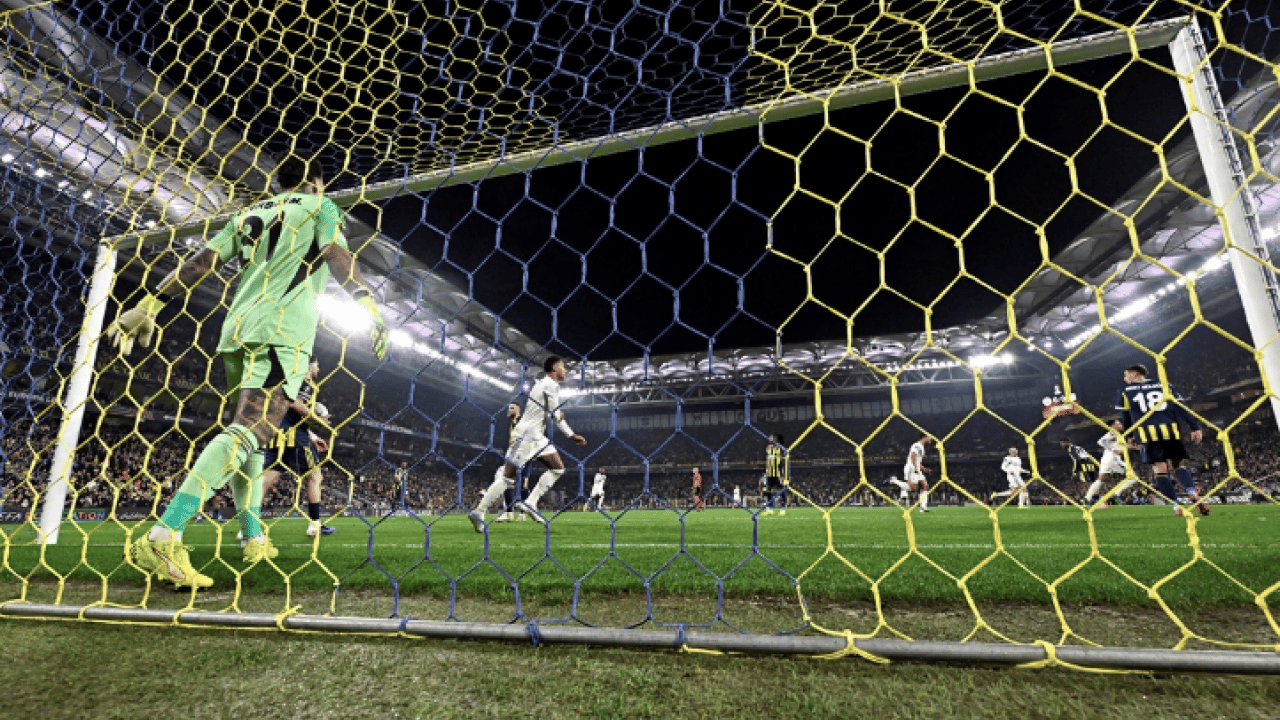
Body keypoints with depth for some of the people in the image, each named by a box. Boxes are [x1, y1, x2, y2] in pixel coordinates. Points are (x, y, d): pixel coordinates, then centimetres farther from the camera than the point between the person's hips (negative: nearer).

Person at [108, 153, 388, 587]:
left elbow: (200, 262, 17)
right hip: (281, 332, -7)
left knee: (248, 431, 13)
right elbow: (338, 255, -8)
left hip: (238, 330, 7)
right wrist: (371, 307, -17)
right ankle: (162, 538, -28)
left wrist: (148, 307, 18)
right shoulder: (318, 205, 11)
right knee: (248, 432, -17)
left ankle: (254, 538, 16)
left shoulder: (248, 214, 26)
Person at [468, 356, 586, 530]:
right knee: (508, 477, -7)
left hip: (536, 437, 10)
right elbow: (555, 415, -16)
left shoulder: (546, 383, 19)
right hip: (525, 435, -10)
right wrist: (560, 415, 7)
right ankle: (478, 513, 3)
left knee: (558, 468, 5)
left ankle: (530, 503, 3)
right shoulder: (551, 385, -11)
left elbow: (555, 415, 26)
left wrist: (572, 435, 26)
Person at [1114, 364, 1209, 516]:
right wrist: (1195, 427, 7)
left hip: (1147, 433, -2)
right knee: (1178, 465, 11)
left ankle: (1176, 505, -7)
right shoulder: (1164, 385, 18)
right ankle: (1193, 493, -14)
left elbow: (1125, 417, 16)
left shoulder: (1124, 391, 12)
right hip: (1170, 430, 3)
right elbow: (1181, 408, 8)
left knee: (1160, 471, 0)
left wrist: (1128, 435, 28)